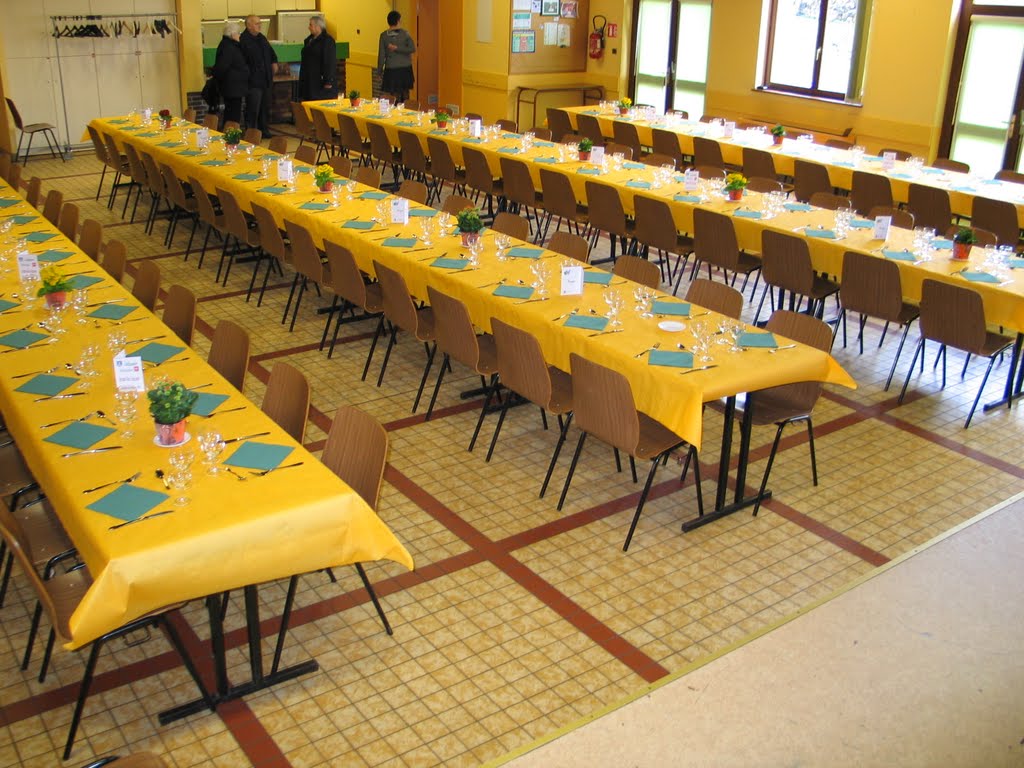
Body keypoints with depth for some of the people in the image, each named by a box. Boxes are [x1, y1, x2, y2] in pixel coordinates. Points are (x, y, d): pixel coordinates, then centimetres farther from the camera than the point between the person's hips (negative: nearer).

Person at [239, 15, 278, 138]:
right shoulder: (244, 40, -14)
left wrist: (274, 62, 15)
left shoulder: (261, 38, 13)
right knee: (253, 109, -5)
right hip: (253, 81, -8)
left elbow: (270, 52, 29)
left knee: (265, 108, 14)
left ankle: (265, 131, 25)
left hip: (265, 80, 8)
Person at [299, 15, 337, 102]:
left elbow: (331, 62, -16)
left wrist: (328, 81, -21)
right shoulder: (309, 40, 15)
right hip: (310, 80, 8)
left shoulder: (327, 41, -10)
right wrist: (302, 78, 19)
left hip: (321, 81, -8)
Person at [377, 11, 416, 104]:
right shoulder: (405, 33, -4)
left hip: (391, 69, -1)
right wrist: (397, 48, -9)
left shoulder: (384, 35, -5)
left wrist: (380, 71, 2)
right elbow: (413, 49, -12)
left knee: (395, 96, 1)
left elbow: (381, 55, -4)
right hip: (405, 68, 1)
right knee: (405, 94, 13)